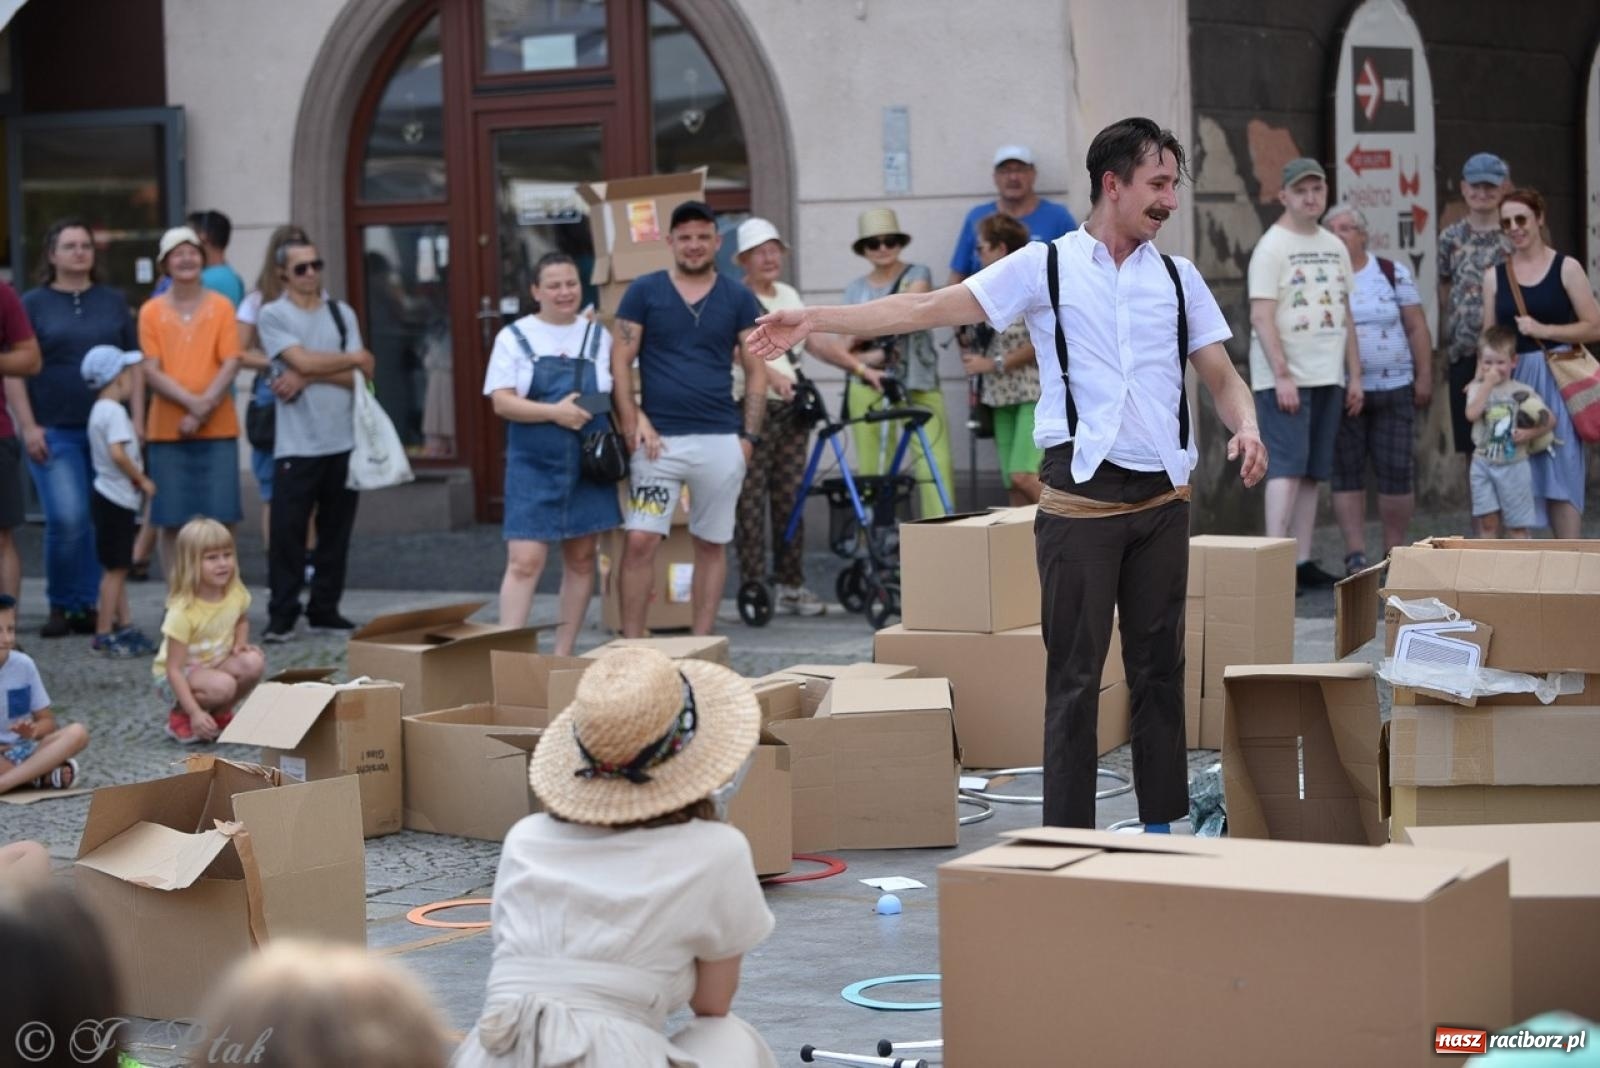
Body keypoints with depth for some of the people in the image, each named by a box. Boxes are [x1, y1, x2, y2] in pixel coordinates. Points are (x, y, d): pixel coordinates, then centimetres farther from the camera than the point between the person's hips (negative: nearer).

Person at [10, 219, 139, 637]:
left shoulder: (113, 302, 12)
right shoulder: (34, 304, 4)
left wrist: (136, 421, 4)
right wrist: (28, 427, -7)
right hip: (55, 432, -3)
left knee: (103, 522, 1)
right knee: (67, 519, -13)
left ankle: (88, 606, 11)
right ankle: (60, 605, 3)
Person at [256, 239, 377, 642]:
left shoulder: (342, 313, 11)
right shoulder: (274, 315, 0)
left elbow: (360, 376, 1)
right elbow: (303, 361, -13)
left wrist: (308, 377, -11)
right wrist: (353, 359, 0)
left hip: (344, 441, 4)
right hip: (296, 445, -4)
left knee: (336, 530, 7)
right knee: (287, 532, -5)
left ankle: (325, 609, 16)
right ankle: (281, 615, 2)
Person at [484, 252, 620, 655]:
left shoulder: (599, 336, 10)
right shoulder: (515, 337, 2)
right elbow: (502, 401, -6)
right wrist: (554, 412, -18)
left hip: (589, 465, 3)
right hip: (533, 466, -3)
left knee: (581, 558, 7)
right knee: (524, 561, -11)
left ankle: (564, 654, 17)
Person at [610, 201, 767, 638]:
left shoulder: (738, 298, 8)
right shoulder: (644, 291, 4)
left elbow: (756, 372, 9)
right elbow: (621, 361, 2)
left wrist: (749, 436, 0)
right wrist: (633, 422, -10)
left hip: (721, 440, 2)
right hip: (659, 439, -2)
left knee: (712, 545, 7)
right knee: (640, 541, -10)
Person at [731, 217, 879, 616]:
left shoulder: (788, 296, 17)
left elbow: (816, 341, 16)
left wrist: (859, 366, 3)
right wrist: (771, 374, -38)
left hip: (791, 409, 6)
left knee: (790, 500, 8)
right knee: (751, 503, -6)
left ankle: (792, 586, 14)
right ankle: (753, 587, -2)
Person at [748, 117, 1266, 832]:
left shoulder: (1179, 279, 12)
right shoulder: (1046, 267, 2)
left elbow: (1222, 377, 11)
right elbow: (929, 310, -2)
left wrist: (1246, 426, -12)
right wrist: (815, 321, -10)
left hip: (1163, 496, 4)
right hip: (1082, 495, -3)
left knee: (1159, 666, 9)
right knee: (1076, 673, -1)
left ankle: (1160, 824, 18)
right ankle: (1067, 839, 4)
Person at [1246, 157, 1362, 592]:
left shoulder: (1335, 247, 16)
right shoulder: (1272, 247, -7)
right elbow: (1261, 317, -13)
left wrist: (1354, 374, 14)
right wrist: (1282, 376, -19)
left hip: (1327, 377, 7)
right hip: (1285, 379, -7)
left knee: (1312, 472, 6)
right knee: (1287, 467, -12)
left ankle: (1301, 562, 9)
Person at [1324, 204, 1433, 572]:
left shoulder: (1393, 273, 6)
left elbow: (1416, 328, 6)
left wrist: (1424, 377, 1)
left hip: (1393, 390, 0)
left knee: (1397, 472, 0)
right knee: (1346, 473, -1)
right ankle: (1355, 555, 3)